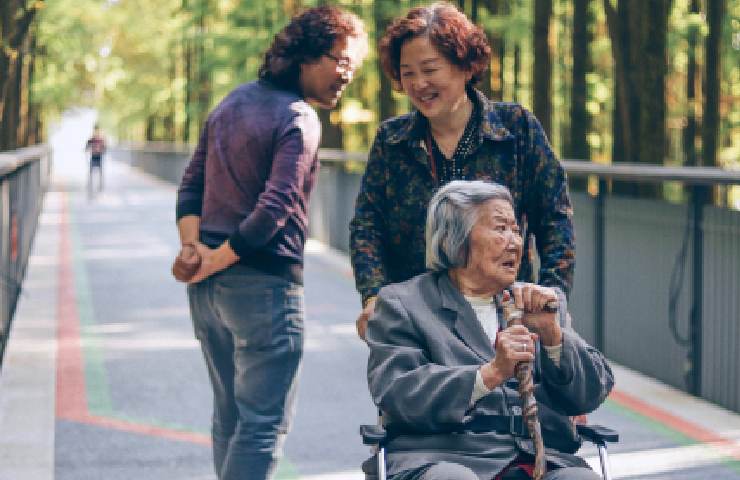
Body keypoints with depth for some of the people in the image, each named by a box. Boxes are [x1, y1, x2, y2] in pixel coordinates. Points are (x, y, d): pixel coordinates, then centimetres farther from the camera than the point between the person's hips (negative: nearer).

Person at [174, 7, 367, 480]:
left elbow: (192, 184, 12)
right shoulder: (299, 119, -13)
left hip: (209, 283, 9)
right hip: (264, 283, -9)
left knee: (230, 415, 18)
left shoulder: (234, 100, 14)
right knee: (265, 423, -4)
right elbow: (275, 208, -22)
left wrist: (192, 244, -1)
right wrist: (216, 260, -13)